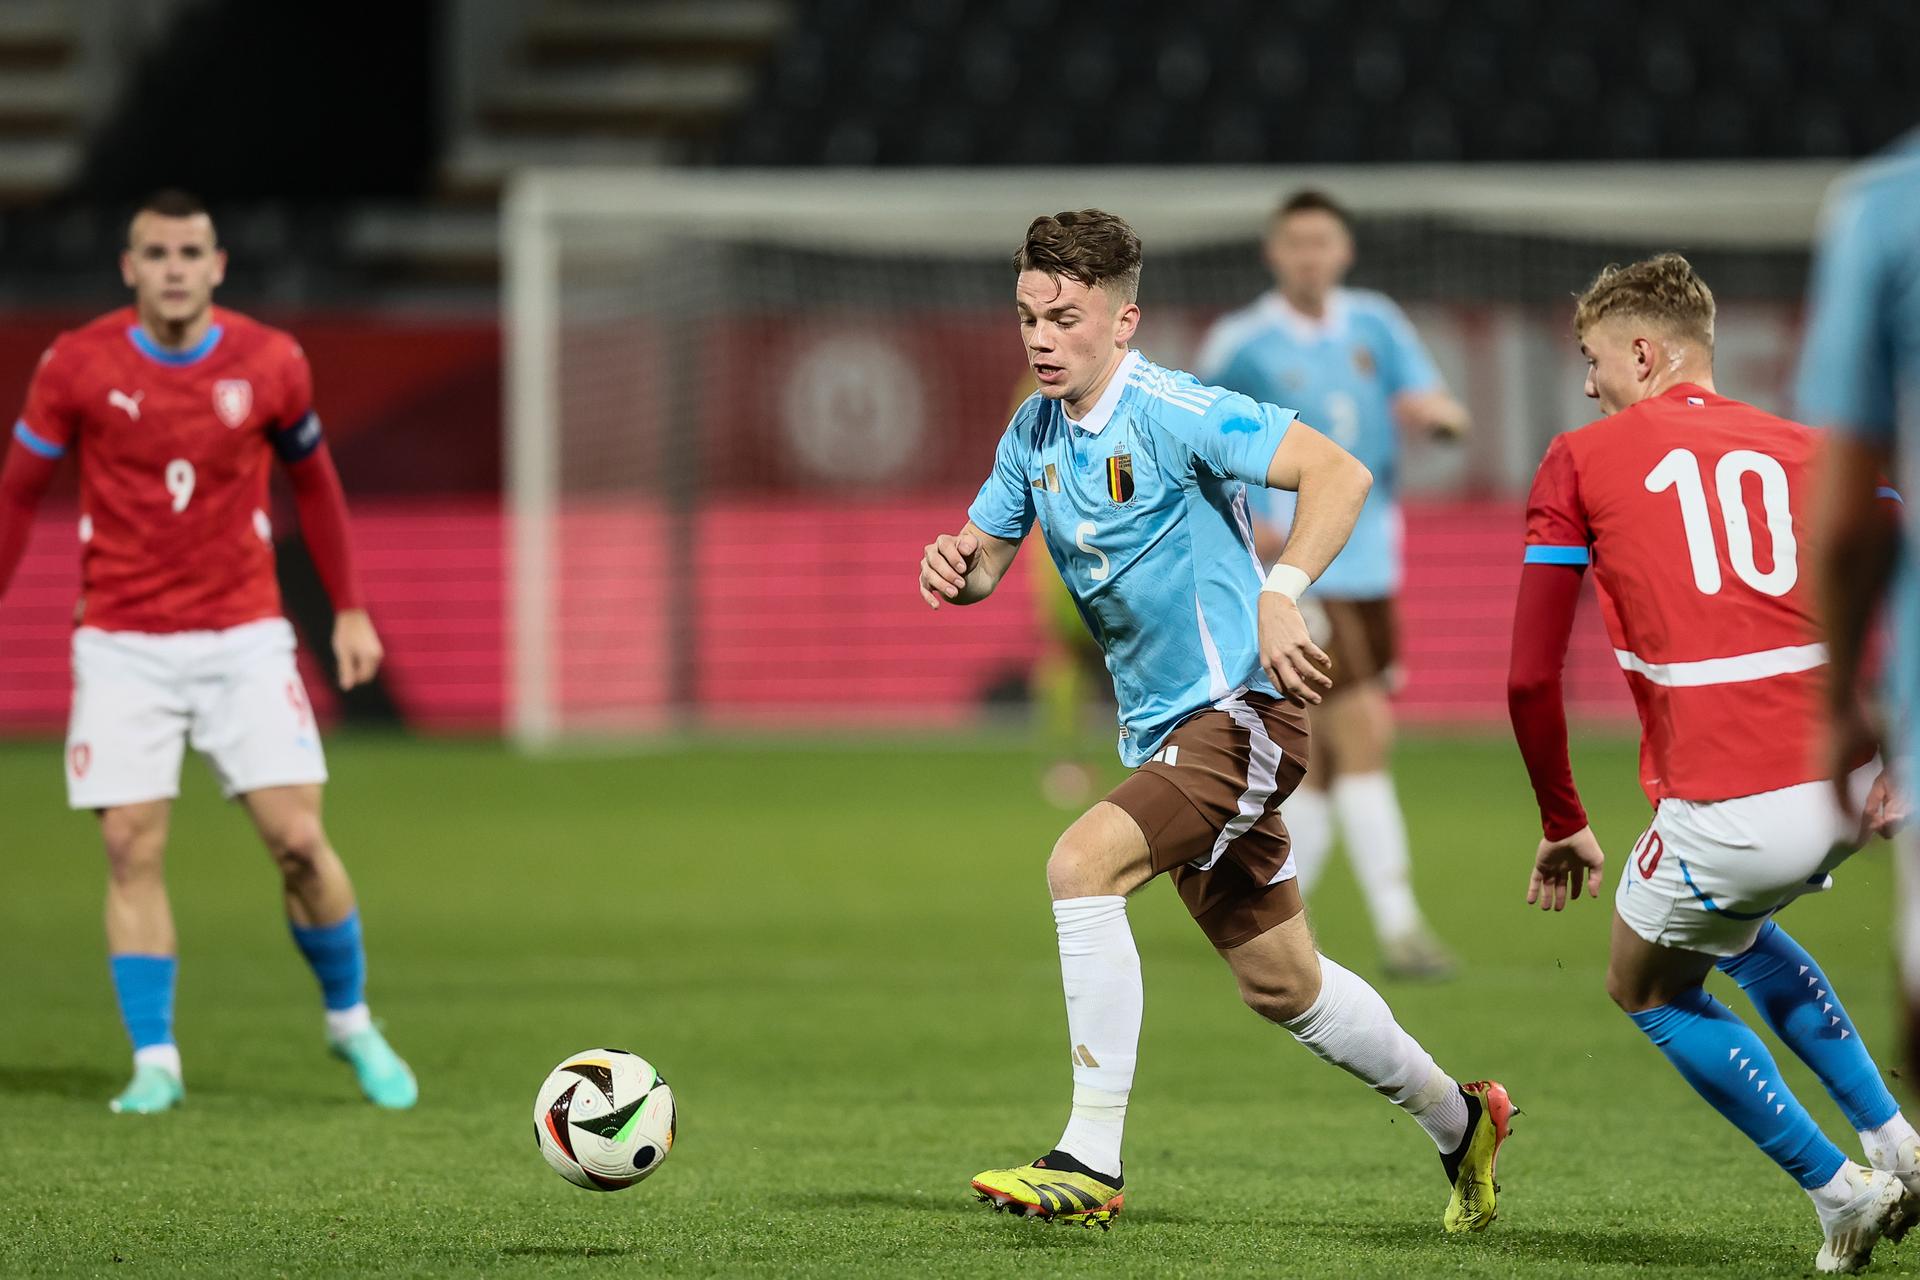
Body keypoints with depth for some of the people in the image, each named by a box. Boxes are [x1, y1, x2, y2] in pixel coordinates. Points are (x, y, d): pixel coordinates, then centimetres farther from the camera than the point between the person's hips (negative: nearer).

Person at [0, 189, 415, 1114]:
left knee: (297, 837, -7)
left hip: (244, 636, 0)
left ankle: (351, 1020, 14)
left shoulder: (269, 363, -3)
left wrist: (349, 610, 13)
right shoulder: (78, 365, -6)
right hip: (122, 645, 0)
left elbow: (312, 481, 13)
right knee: (132, 849, -7)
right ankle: (154, 1062, 1)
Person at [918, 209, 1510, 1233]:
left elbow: (1339, 474, -22)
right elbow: (985, 557, 17)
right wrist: (954, 566, -8)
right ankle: (1457, 1119, 39)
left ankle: (1091, 1163, -24)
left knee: (1082, 867, -27)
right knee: (1279, 985, 17)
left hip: (1241, 710, -9)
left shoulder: (1171, 412, -17)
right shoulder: (1035, 431, 6)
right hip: (1164, 728, 9)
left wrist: (1280, 595, -34)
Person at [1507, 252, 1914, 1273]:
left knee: (1648, 991, 25)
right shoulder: (1807, 451, 17)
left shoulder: (1580, 464, 8)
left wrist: (1562, 826, 16)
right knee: (1732, 930, 37)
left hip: (1730, 812, -5)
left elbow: (1530, 680, 4)